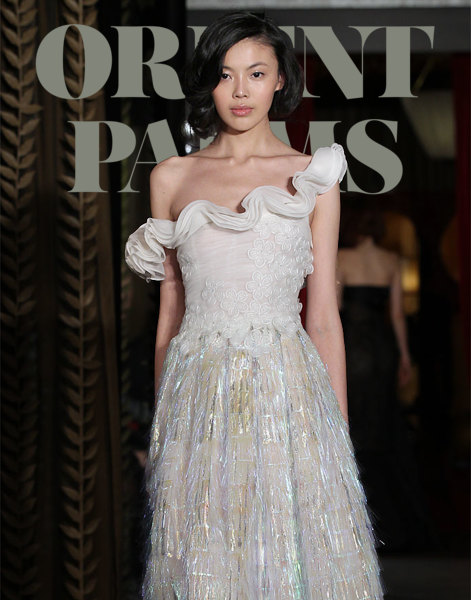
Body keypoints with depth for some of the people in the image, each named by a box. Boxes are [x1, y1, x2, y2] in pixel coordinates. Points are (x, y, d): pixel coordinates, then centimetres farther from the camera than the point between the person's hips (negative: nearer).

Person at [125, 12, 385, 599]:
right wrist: (160, 417, 11)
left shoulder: (312, 176, 4)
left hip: (286, 389, -1)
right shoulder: (171, 178, 9)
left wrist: (339, 434, 1)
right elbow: (170, 310, 12)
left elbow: (324, 313, 4)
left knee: (291, 551, 1)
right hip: (197, 393, 1)